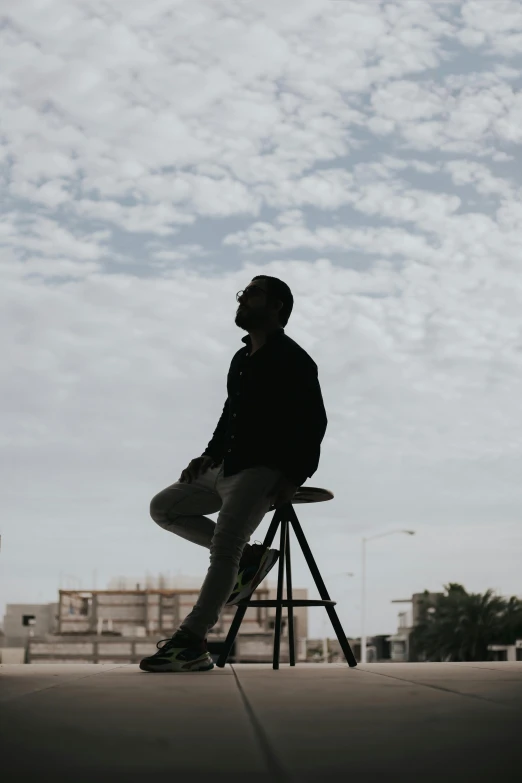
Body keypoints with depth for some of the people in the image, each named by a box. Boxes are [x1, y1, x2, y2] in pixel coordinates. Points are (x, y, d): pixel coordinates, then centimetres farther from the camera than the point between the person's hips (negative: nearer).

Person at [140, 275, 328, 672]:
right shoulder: (242, 358, 16)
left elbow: (314, 424, -14)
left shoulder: (293, 360, -10)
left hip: (262, 471, -10)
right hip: (224, 468, 10)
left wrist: (292, 478, -21)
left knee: (222, 548, -21)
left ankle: (191, 644, -21)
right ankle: (245, 556, 7)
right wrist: (209, 455, 10)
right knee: (164, 508, 12)